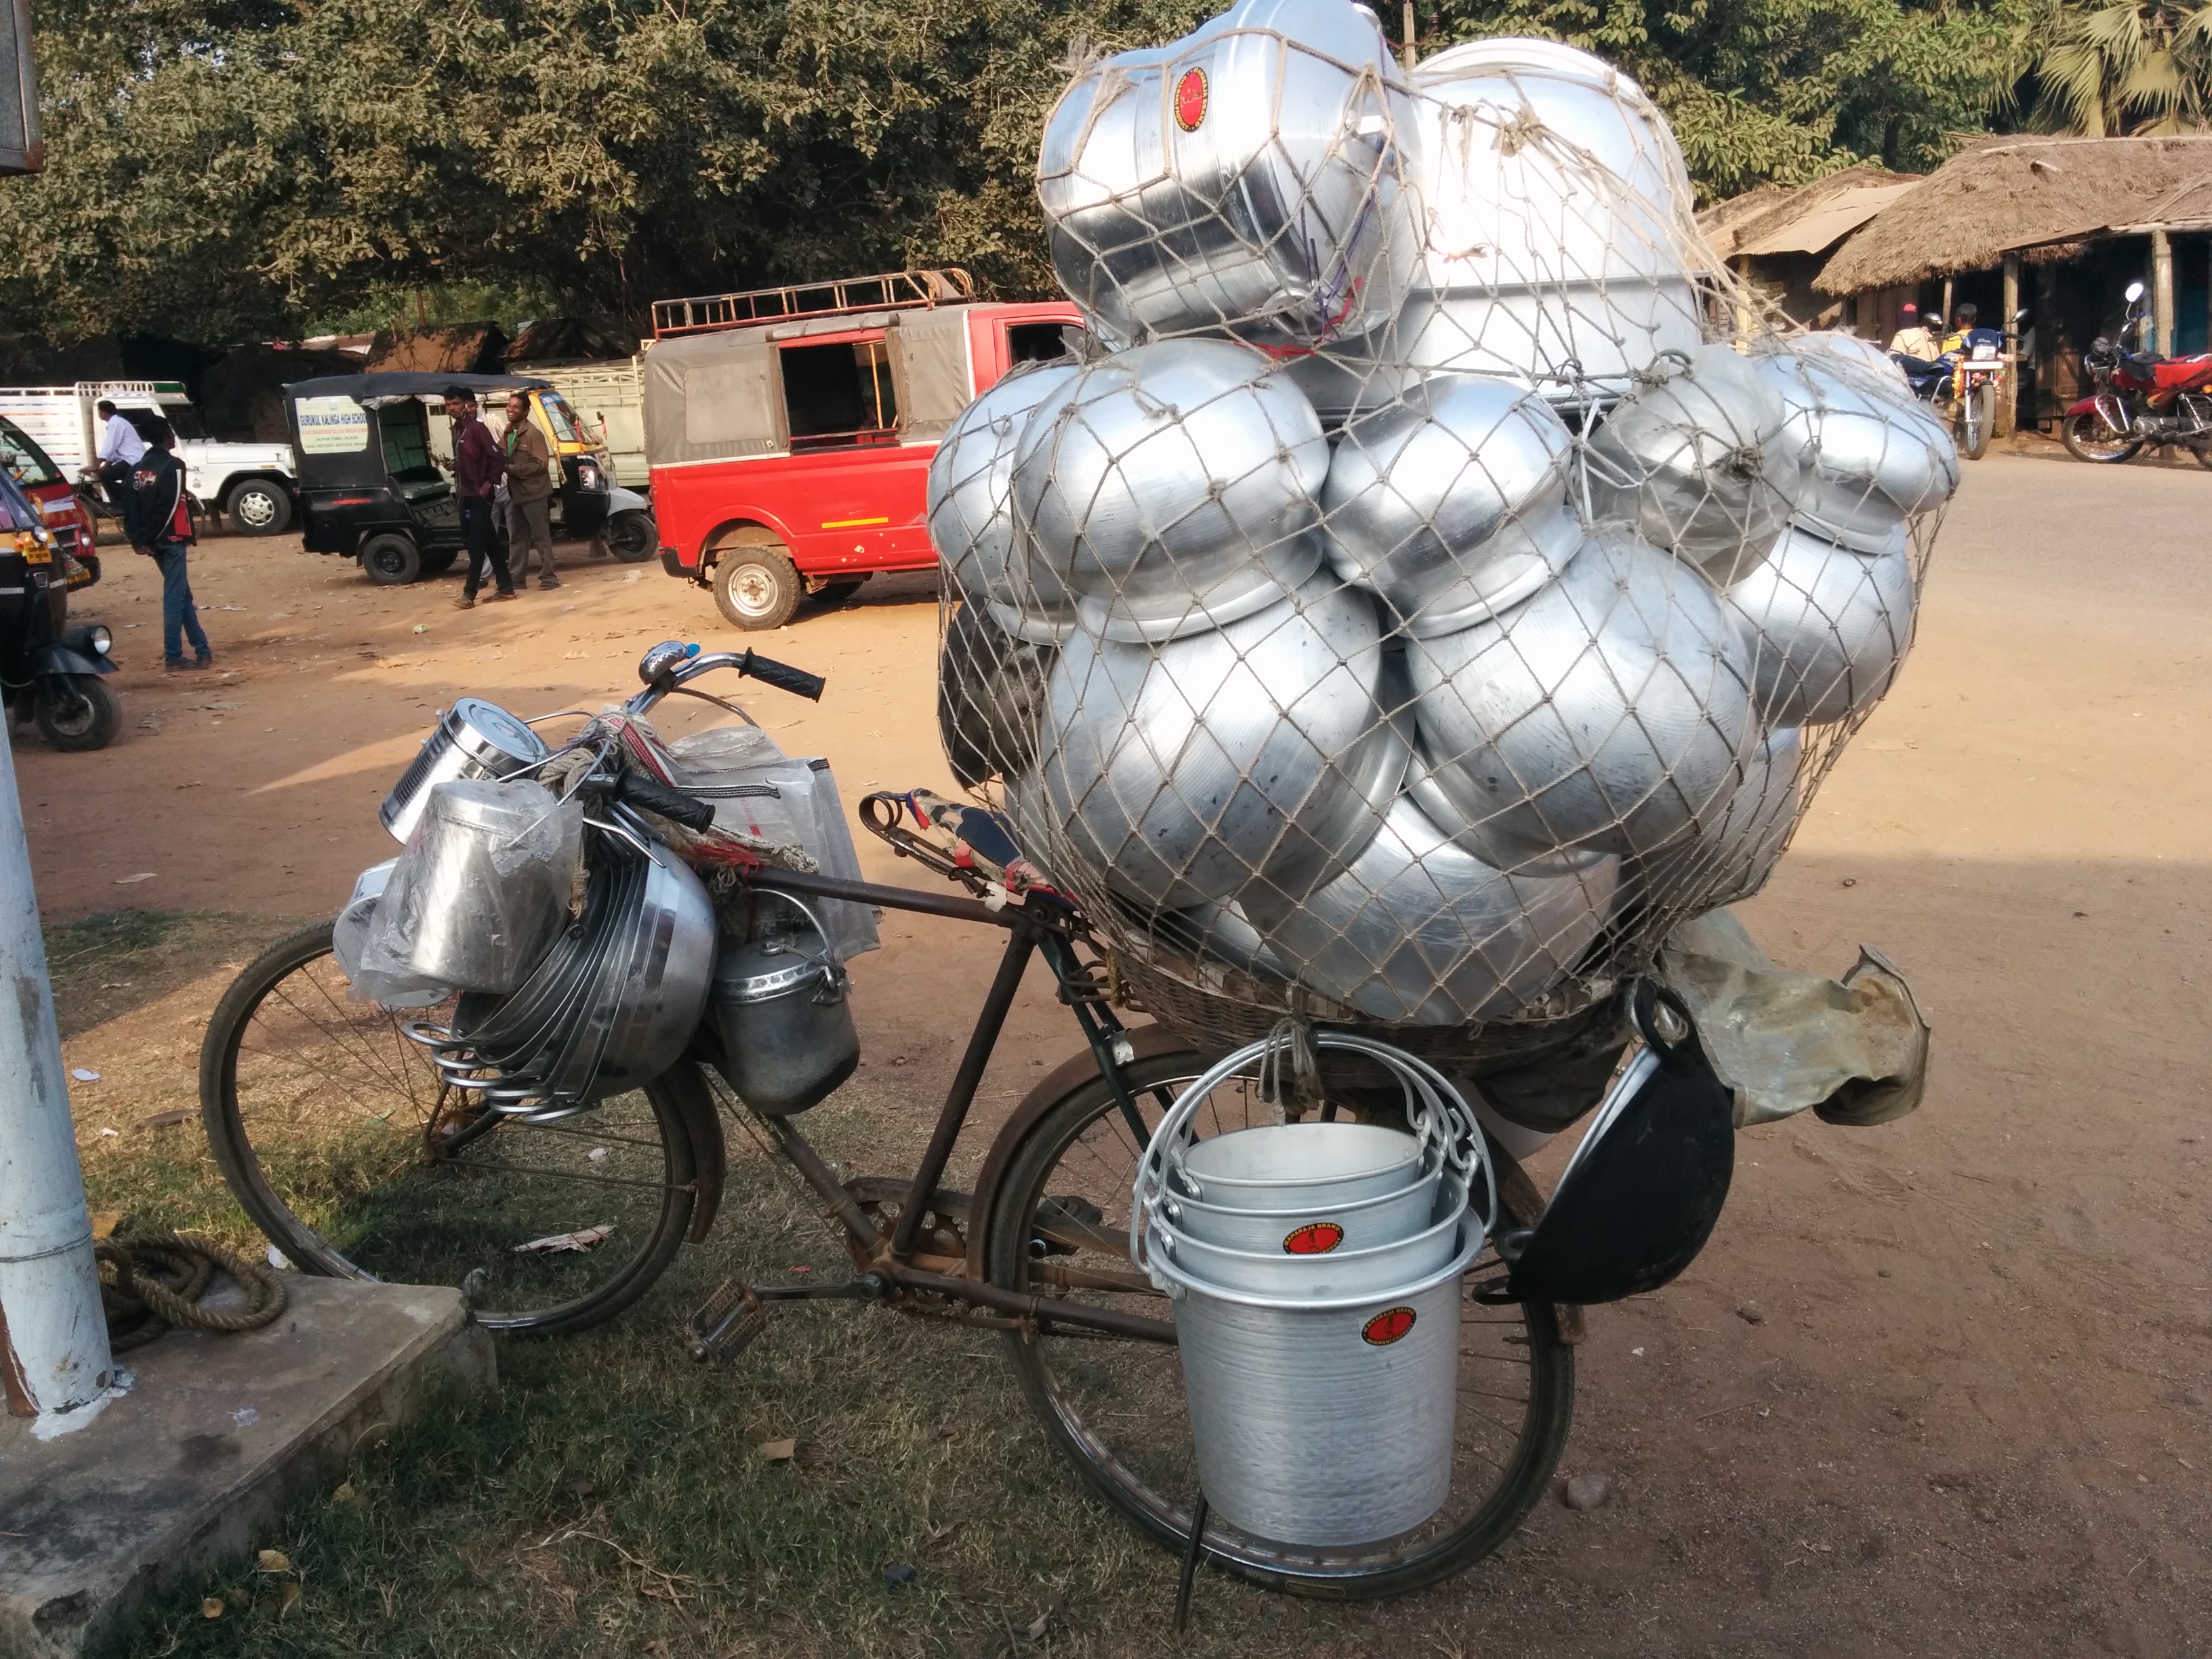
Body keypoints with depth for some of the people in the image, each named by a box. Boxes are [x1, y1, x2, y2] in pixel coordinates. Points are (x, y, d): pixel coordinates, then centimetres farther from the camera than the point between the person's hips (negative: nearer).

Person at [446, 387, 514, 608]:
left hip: (479, 496, -9)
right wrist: (459, 486, 11)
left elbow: (498, 459, -18)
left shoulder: (477, 428, -14)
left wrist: (486, 486, -17)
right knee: (489, 543, 11)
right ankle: (505, 588, 16)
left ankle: (469, 593, -4)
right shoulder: (457, 429, 12)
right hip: (466, 496, 9)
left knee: (477, 545, -5)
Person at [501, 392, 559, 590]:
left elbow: (541, 464, -19)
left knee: (541, 537, -2)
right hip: (515, 492, 8)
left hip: (534, 492, -8)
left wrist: (511, 468, -21)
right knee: (516, 538, 12)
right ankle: (517, 578, 19)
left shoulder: (533, 434, -13)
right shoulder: (509, 432, 11)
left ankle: (548, 576, 4)